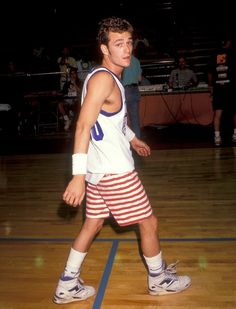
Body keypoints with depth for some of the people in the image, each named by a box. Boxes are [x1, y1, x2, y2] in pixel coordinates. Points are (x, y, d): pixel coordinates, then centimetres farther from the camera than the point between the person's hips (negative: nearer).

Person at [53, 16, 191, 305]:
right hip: (114, 170, -9)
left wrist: (132, 138, 38)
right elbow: (83, 126, -26)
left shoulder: (111, 77, 13)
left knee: (93, 224, 17)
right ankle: (159, 280, 30)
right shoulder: (103, 78, -17)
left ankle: (67, 286, 28)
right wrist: (78, 175, -32)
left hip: (100, 169, 10)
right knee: (149, 223, 8)